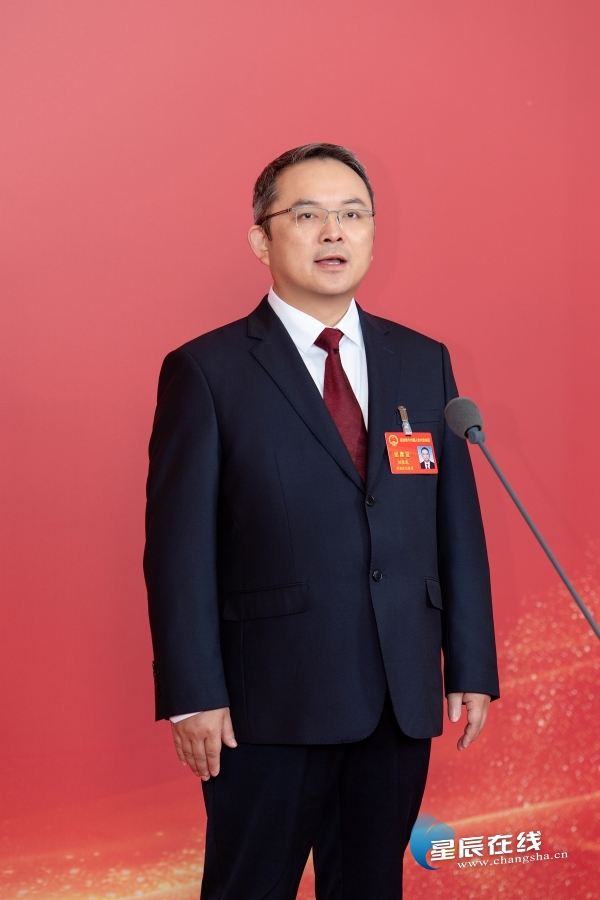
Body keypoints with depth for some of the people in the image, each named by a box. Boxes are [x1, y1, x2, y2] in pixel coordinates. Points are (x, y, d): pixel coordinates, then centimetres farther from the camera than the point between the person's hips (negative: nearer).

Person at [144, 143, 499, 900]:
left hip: (401, 699, 4)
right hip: (270, 703, -4)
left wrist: (471, 667, 5)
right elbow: (179, 545, -7)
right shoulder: (206, 370, -3)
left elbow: (458, 524, 9)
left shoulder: (424, 362, 10)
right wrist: (192, 696, -12)